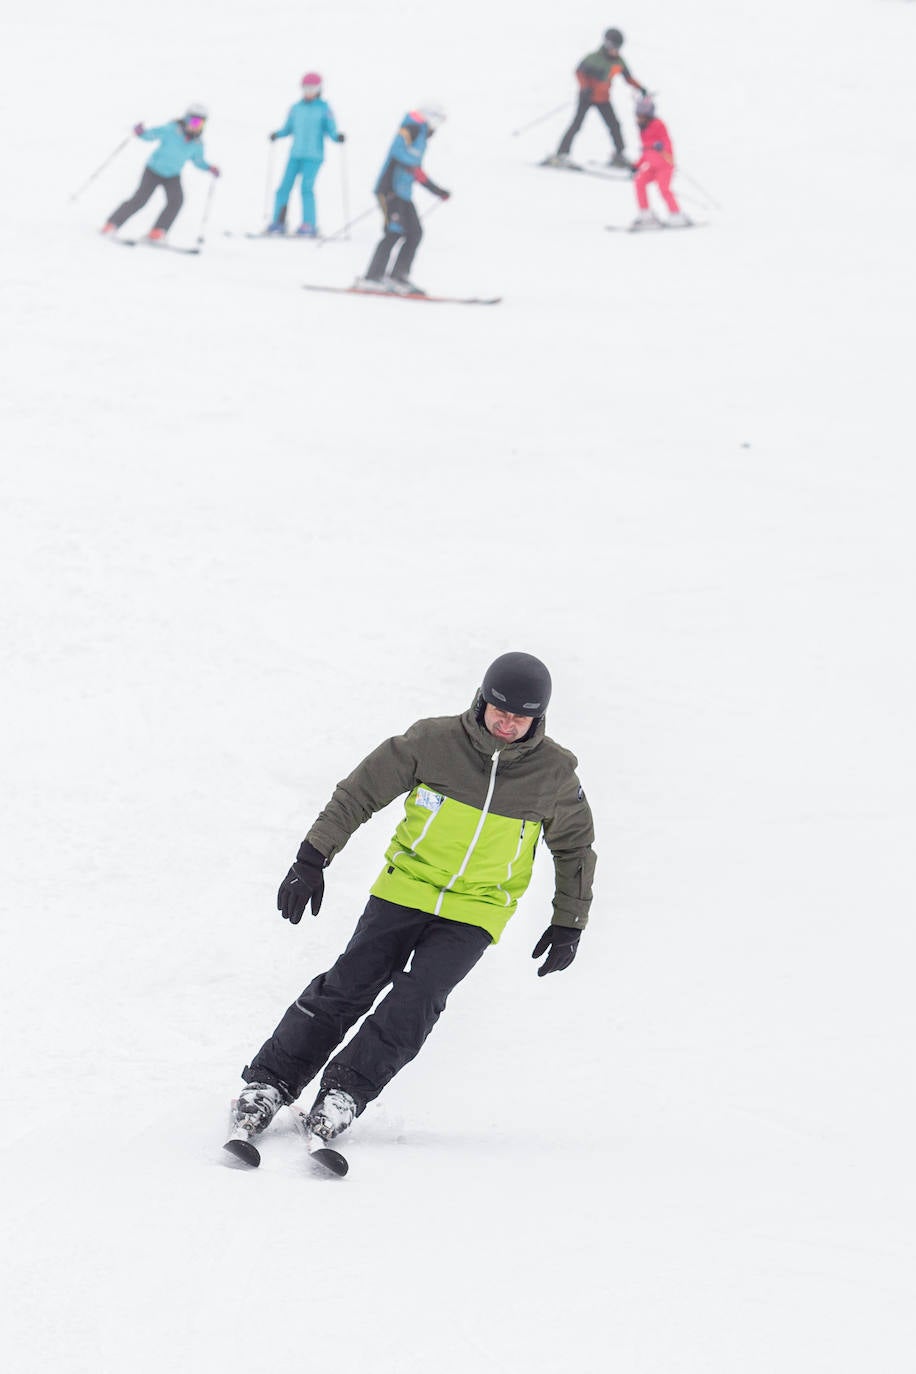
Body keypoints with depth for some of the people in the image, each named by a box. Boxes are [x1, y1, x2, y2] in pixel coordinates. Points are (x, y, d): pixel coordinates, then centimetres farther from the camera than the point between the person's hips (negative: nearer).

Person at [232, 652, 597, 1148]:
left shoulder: (553, 773, -7)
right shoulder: (434, 741, -11)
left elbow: (574, 846, 10)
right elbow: (360, 792, -4)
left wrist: (569, 923, 8)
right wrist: (312, 859, -8)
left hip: (475, 912, 0)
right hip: (405, 888, 0)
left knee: (416, 1001, -19)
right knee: (348, 986, -8)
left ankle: (347, 1091, -12)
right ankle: (271, 1080, 1)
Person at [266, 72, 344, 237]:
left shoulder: (324, 109, 0)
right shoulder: (296, 108, 11)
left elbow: (331, 131, -2)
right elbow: (288, 129, 17)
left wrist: (337, 137, -22)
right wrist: (277, 134, -1)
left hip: (313, 156, -4)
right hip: (295, 155, 4)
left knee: (306, 187, -17)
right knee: (284, 187, -1)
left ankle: (310, 225, -13)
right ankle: (279, 222, 9)